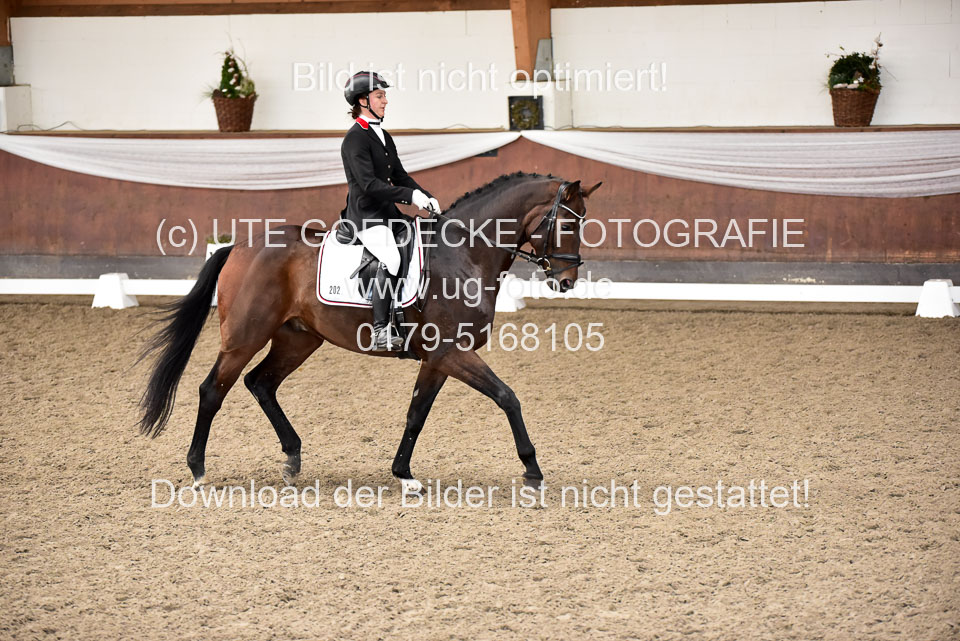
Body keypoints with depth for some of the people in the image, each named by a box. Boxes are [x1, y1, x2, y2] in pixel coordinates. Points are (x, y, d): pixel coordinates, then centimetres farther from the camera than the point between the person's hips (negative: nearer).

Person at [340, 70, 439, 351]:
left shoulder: (383, 136, 18)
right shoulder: (355, 138, -12)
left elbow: (399, 175, 21)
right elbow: (369, 184, -21)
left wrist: (427, 197, 5)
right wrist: (410, 195, -26)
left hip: (388, 213, 10)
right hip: (365, 215, -10)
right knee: (391, 259, -29)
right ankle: (381, 332, -29)